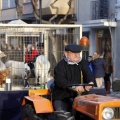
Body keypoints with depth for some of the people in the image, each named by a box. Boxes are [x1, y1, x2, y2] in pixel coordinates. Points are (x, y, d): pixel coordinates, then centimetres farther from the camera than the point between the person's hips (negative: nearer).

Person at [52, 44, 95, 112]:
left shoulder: (83, 63, 13)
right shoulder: (60, 66, -3)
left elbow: (88, 74, -2)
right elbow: (60, 81, -18)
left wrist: (91, 82, -28)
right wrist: (74, 87, -33)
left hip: (77, 96, 4)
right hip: (61, 98, -4)